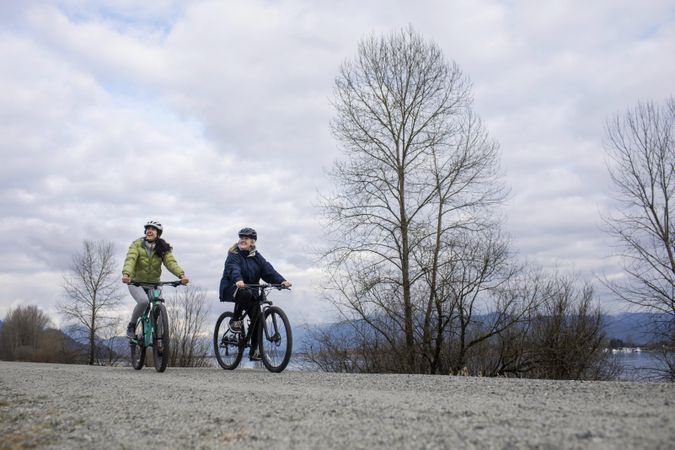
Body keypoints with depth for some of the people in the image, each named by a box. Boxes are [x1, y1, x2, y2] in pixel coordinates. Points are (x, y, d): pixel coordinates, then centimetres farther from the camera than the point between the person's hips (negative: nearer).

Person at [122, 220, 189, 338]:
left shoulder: (163, 248, -2)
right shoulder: (137, 244, -8)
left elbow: (171, 262, -17)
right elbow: (130, 259, -24)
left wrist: (181, 275, -37)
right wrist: (126, 274, -45)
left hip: (154, 283, 3)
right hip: (136, 282, -2)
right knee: (143, 301, -29)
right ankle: (131, 325, -3)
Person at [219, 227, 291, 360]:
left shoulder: (257, 257, 7)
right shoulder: (234, 254, -6)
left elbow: (268, 270, -7)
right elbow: (233, 269, -26)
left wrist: (281, 280, -26)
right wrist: (238, 280, -49)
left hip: (251, 290, 5)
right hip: (232, 288, -5)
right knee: (245, 293, -38)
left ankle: (254, 351, 8)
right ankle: (235, 320, -13)